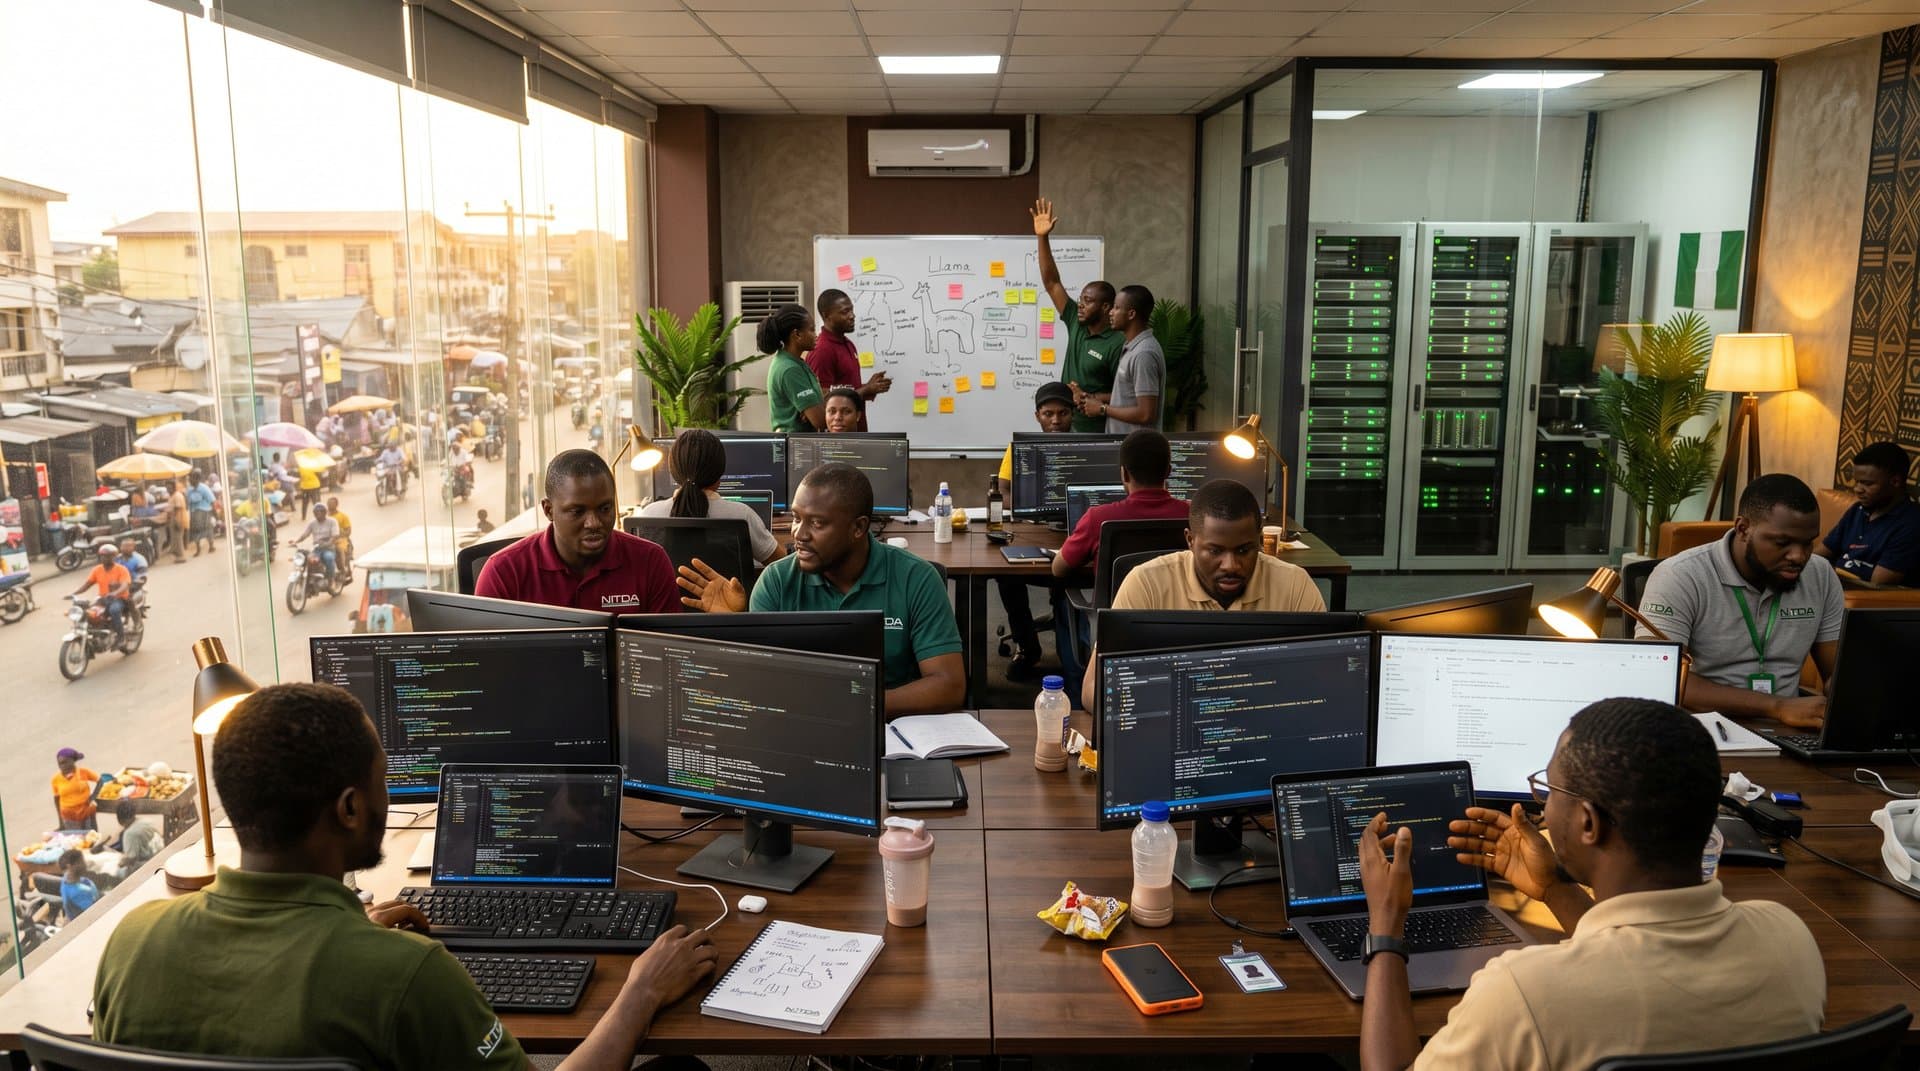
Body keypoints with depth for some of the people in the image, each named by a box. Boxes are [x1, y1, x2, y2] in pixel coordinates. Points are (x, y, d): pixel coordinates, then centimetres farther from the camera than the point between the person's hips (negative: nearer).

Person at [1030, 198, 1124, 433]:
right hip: (1066, 427, 7)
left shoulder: (1118, 344, -14)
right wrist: (1043, 238, -5)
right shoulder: (1076, 323, 4)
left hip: (1096, 434, -7)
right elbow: (1051, 283, 3)